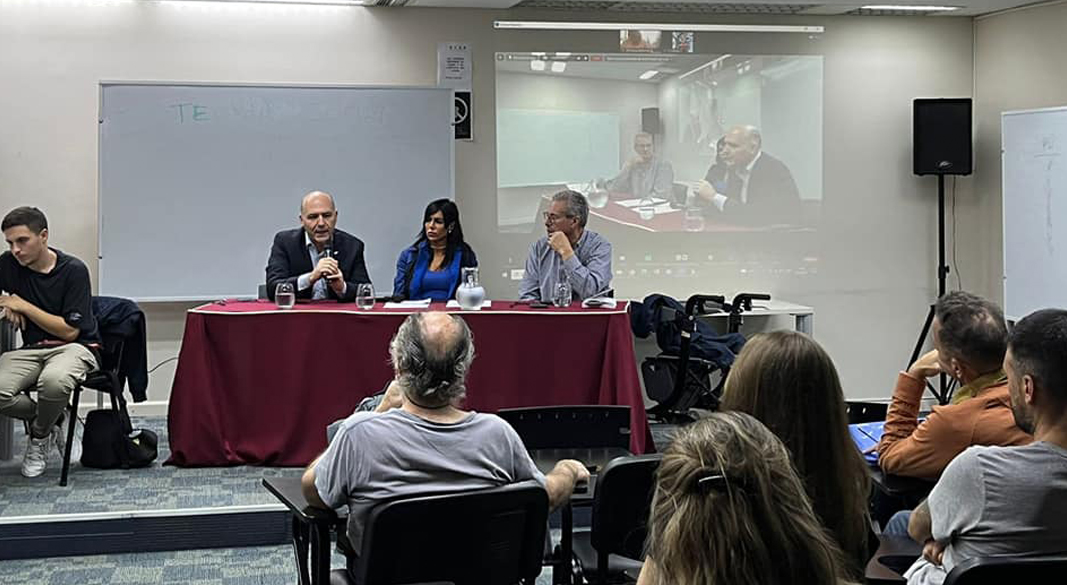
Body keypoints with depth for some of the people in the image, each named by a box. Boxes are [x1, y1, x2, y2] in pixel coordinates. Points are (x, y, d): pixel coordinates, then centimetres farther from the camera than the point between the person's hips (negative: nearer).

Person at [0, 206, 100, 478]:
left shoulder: (73, 270, -10)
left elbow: (70, 331, -11)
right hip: (31, 349, 4)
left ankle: (39, 436, -5)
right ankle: (57, 420, 3)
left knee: (54, 380, -40)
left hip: (75, 346, -4)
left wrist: (23, 306, -12)